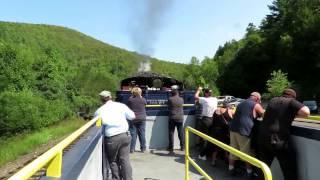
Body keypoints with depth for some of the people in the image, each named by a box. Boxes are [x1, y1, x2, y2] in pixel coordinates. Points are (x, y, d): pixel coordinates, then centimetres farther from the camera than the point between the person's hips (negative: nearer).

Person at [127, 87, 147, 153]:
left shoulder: (130, 99, -8)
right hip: (142, 119, 1)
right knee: (142, 134, 8)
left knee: (133, 134, 4)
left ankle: (132, 149, 7)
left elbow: (128, 107, 5)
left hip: (133, 119, -1)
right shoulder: (143, 99, -7)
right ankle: (143, 148, 16)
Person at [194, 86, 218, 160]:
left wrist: (199, 89, 6)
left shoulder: (205, 100, -17)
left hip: (205, 120, -6)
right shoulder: (215, 100, 3)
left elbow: (196, 97, -10)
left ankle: (203, 155, 7)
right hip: (212, 120, 7)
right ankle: (208, 153, 27)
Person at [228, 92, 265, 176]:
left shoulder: (241, 103, 23)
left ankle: (231, 169, 22)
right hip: (243, 131, -6)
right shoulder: (256, 105, 2)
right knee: (247, 153, 6)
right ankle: (249, 172, 16)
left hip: (233, 129, 7)